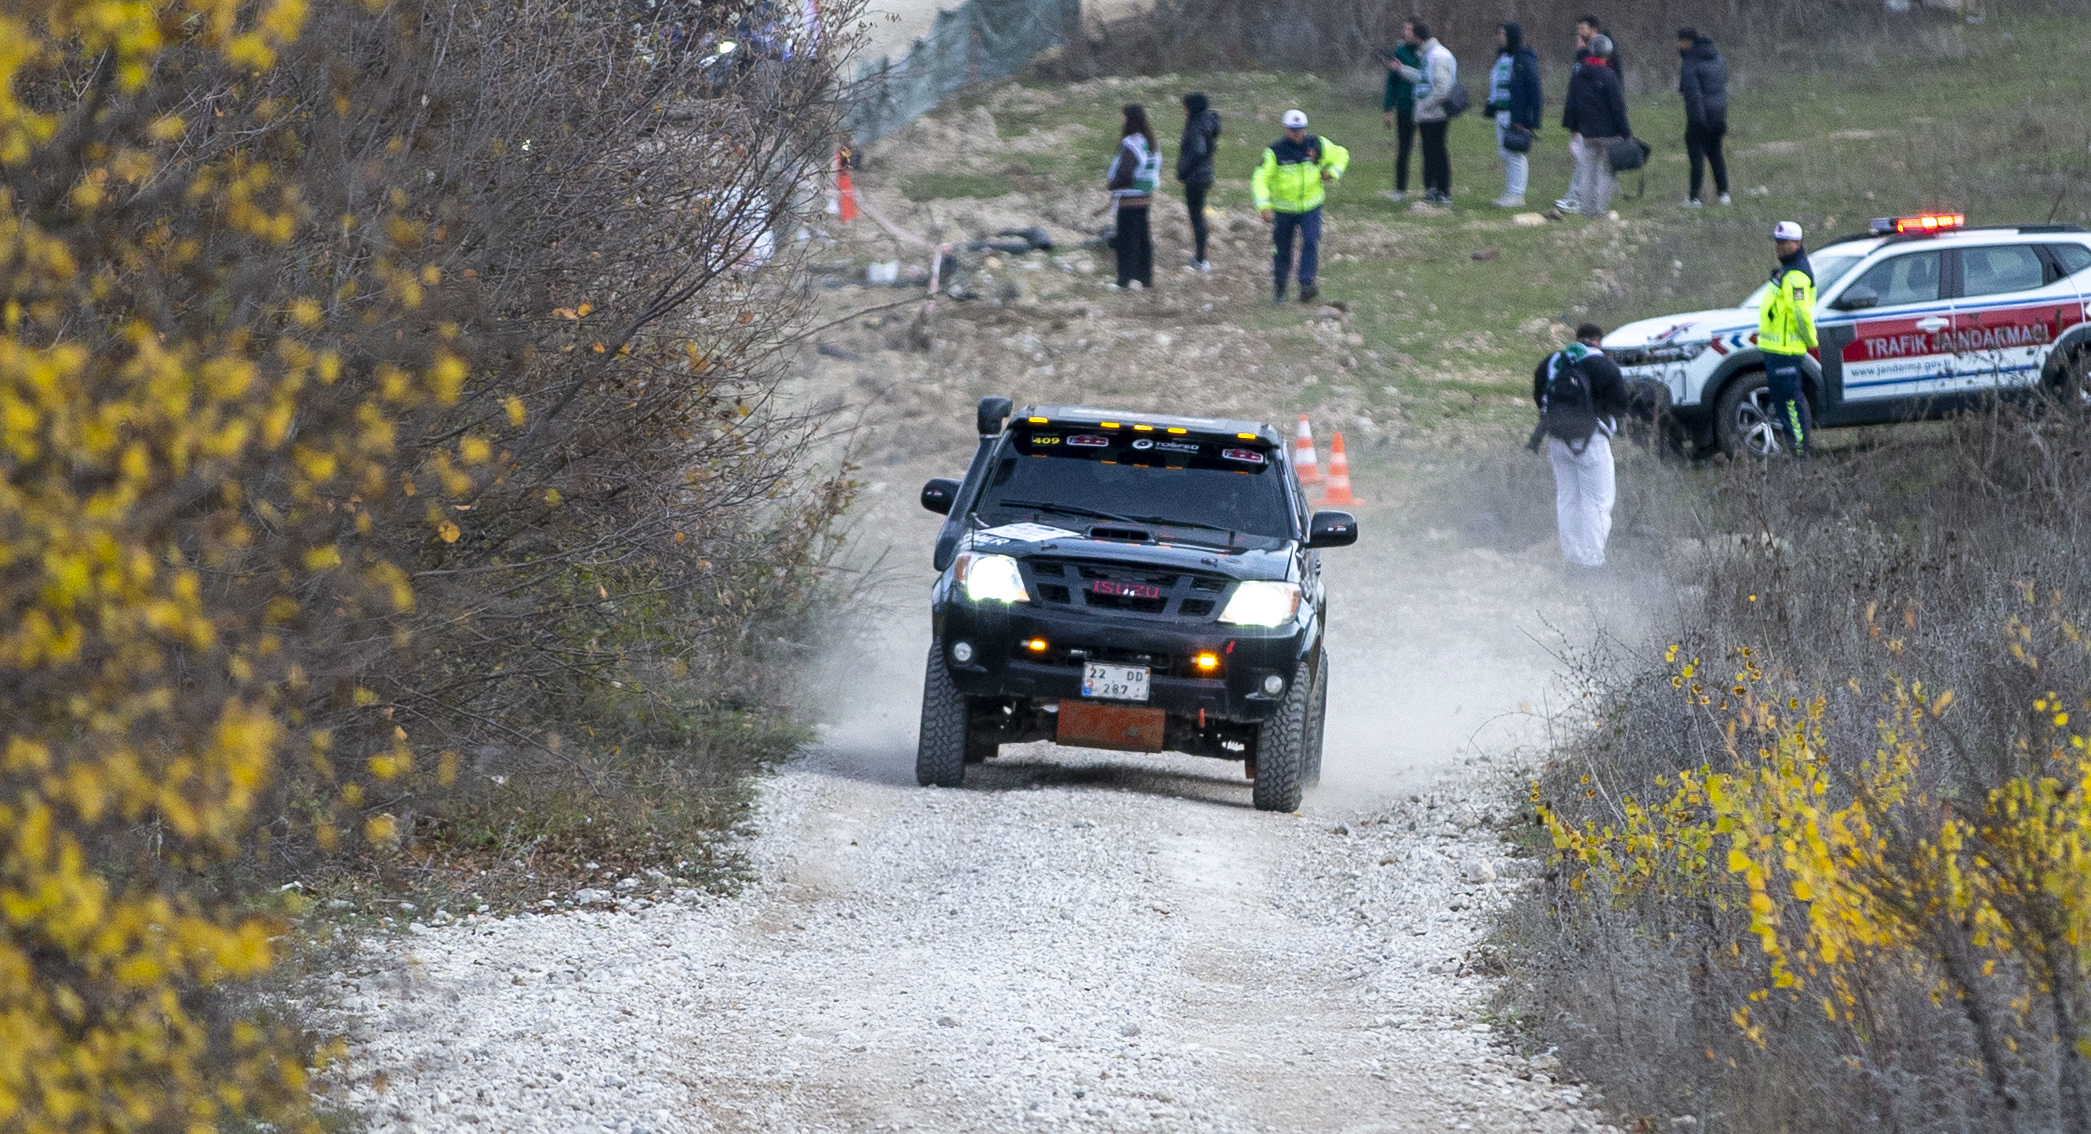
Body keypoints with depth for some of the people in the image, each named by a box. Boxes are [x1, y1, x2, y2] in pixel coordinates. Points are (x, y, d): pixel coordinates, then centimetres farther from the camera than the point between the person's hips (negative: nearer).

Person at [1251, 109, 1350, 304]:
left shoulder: (1317, 145, -4)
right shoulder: (1275, 152, -12)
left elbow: (1341, 155, 13)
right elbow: (1259, 179, -15)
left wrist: (1333, 172, -6)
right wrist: (1264, 206, -28)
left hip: (1311, 207, 1)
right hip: (1283, 209, -1)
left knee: (1311, 242, -21)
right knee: (1282, 251, 7)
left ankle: (1306, 285, -22)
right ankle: (1278, 289, 28)